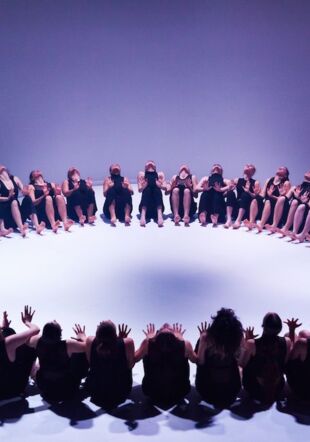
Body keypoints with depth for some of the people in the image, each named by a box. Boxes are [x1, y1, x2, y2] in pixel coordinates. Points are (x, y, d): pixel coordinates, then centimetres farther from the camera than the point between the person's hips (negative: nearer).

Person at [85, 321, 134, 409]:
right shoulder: (127, 343, -29)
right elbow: (130, 365, -11)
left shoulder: (90, 341, -25)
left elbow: (90, 363, -6)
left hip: (94, 393, 1)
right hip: (120, 394, -1)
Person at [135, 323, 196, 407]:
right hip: (178, 395, 0)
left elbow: (134, 359, 6)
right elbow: (196, 359, 9)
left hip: (153, 395, 0)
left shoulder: (148, 343, -16)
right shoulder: (185, 345, -15)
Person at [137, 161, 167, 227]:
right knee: (147, 190, -26)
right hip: (145, 207, 0)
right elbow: (140, 189, 3)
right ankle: (143, 215, -48)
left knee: (157, 189, -25)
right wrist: (144, 186, -17)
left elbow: (165, 188, 3)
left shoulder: (160, 174, 18)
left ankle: (159, 215, -48)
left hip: (157, 207, 1)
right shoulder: (141, 174, 17)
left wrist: (160, 185, -17)